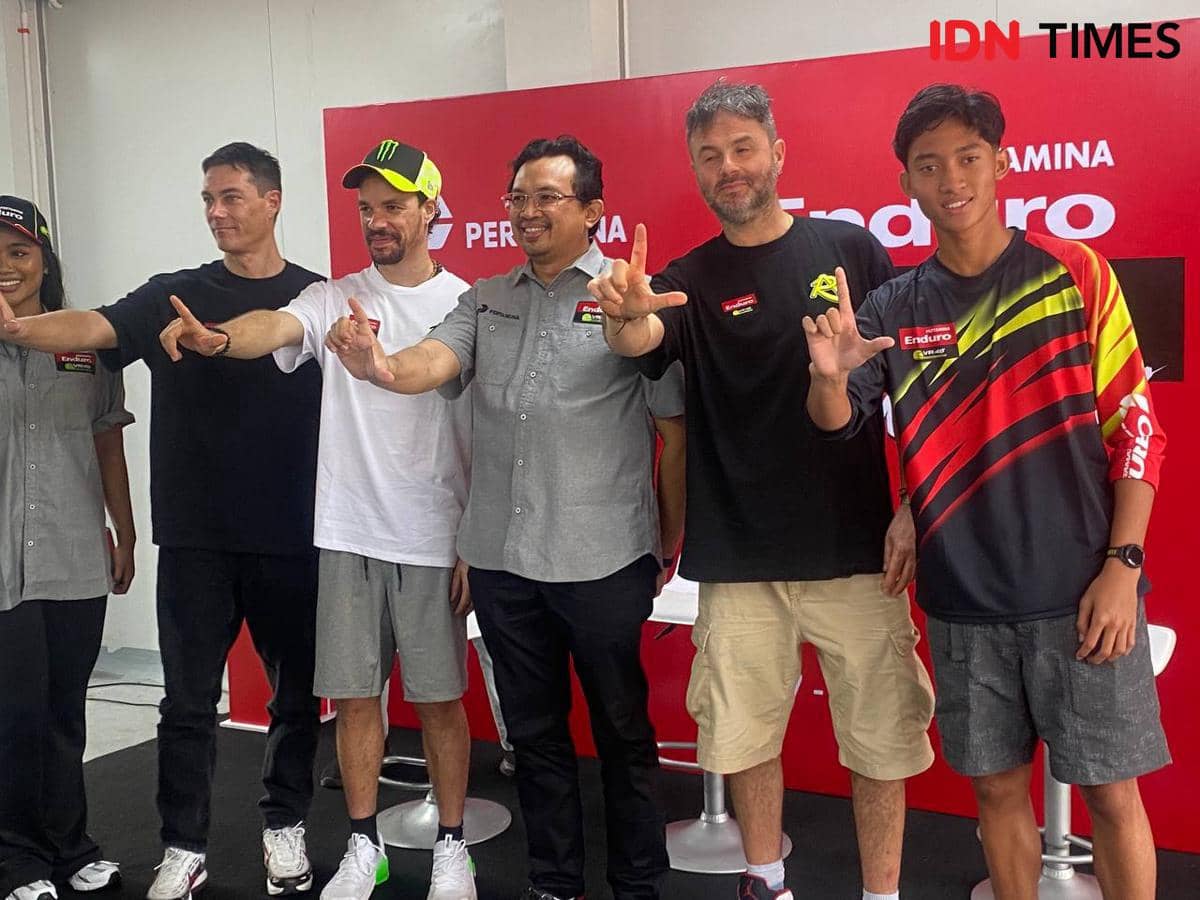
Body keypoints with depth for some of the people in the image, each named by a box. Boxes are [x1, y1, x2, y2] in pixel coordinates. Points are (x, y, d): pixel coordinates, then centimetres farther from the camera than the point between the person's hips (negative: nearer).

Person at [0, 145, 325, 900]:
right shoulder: (172, 296, 4)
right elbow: (94, 327, -13)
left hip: (293, 536, 0)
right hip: (194, 538, 1)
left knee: (296, 692, 10)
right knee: (188, 700, 7)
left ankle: (285, 827, 28)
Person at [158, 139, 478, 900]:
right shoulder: (335, 299, 3)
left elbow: (489, 437, -1)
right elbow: (276, 326, -19)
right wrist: (218, 338, -43)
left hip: (435, 541, -2)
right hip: (348, 535, 2)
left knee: (439, 698, 8)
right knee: (354, 695, 10)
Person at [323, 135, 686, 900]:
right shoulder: (485, 301, 10)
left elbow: (677, 430, -4)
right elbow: (433, 363, -8)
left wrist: (669, 544, -1)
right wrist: (382, 367, -31)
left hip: (603, 559, -4)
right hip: (501, 558, 5)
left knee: (622, 732, 10)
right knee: (535, 731, 16)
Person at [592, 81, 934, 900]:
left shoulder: (850, 249, 1)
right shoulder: (689, 279, 3)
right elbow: (637, 341, -19)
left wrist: (913, 508, -4)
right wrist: (626, 313, -43)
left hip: (855, 547, -1)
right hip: (738, 556, 1)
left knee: (880, 733, 7)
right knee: (745, 733, 13)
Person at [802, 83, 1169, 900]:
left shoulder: (1075, 272, -2)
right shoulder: (894, 307, 3)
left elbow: (1136, 425, -2)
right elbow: (839, 424, -6)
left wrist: (1122, 566, -9)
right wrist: (830, 374, -29)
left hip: (1079, 588, -2)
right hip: (963, 600, 2)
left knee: (1111, 792, 7)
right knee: (997, 785, 13)